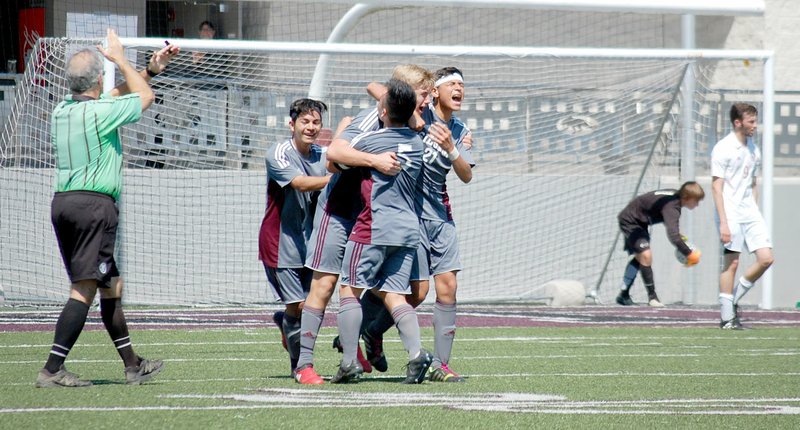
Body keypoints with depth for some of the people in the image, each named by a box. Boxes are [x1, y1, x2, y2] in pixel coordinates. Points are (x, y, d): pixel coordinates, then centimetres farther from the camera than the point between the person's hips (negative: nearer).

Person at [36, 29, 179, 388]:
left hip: (62, 203, 9)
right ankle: (52, 370, -17)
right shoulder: (100, 112, -12)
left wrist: (151, 69, 29)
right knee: (84, 290, -10)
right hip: (95, 204, -9)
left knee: (111, 285, 18)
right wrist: (120, 60, 16)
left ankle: (132, 365, 25)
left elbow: (119, 93, 27)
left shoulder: (62, 111, 11)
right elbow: (145, 97, 6)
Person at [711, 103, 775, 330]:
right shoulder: (723, 149, -8)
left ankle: (733, 300, 12)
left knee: (766, 258, -3)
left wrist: (755, 213, 15)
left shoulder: (753, 149, 14)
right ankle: (727, 317, 1)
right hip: (730, 213, -7)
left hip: (750, 213, 7)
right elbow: (717, 187, -11)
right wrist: (723, 223, -17)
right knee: (731, 262, -6)